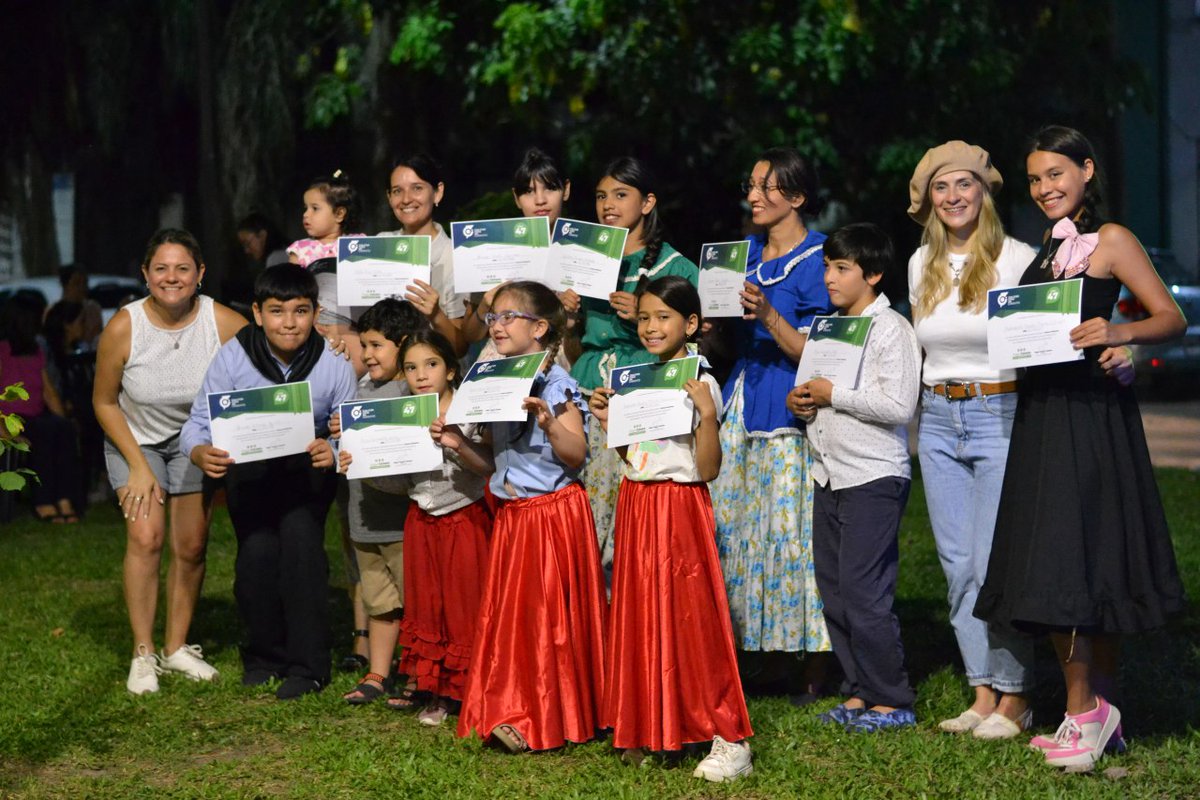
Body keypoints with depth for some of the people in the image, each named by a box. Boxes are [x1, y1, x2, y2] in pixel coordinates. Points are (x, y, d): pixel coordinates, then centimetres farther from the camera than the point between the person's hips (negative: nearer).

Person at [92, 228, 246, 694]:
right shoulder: (123, 328, -24)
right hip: (134, 439, -1)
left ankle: (177, 647, 16)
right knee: (145, 537, -16)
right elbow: (104, 402, -10)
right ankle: (142, 655, -8)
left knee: (191, 546, 0)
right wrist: (138, 466, -12)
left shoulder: (224, 325, -25)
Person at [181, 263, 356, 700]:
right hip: (248, 466, 1)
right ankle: (263, 655, 7)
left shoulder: (334, 366, -18)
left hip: (307, 467, -1)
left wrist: (333, 451, -39)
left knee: (300, 536, -25)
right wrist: (201, 453, -38)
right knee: (258, 549, -19)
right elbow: (198, 423, -15)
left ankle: (307, 665, -13)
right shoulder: (232, 357, -18)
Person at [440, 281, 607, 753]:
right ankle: (512, 710, 15)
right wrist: (458, 445, 1)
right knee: (508, 611, 8)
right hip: (511, 515, 7)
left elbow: (576, 456, -18)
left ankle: (550, 718, 4)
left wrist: (548, 420, -33)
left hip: (553, 513, -7)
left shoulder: (555, 384, -11)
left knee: (546, 612, -3)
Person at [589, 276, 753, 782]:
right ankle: (648, 727, 20)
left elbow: (708, 469, -14)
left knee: (689, 616, -7)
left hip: (679, 507, -7)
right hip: (636, 505, 7)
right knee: (639, 615, 9)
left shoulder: (700, 385, -10)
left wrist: (707, 413, -25)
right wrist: (607, 421, 4)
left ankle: (729, 740, -4)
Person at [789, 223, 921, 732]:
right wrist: (802, 400, 6)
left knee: (862, 587, -10)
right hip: (829, 475, 9)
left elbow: (899, 406, -19)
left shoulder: (890, 329, -9)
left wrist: (833, 395, -16)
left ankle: (892, 701, -2)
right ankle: (861, 692, 17)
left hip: (874, 478, -9)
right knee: (832, 585, 9)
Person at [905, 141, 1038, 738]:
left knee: (997, 565, -8)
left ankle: (1015, 699, 3)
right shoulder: (922, 263, 12)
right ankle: (982, 694, 13)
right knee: (958, 566, 6)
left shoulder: (1016, 258, -6)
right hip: (938, 421, 6)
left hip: (1001, 415, -6)